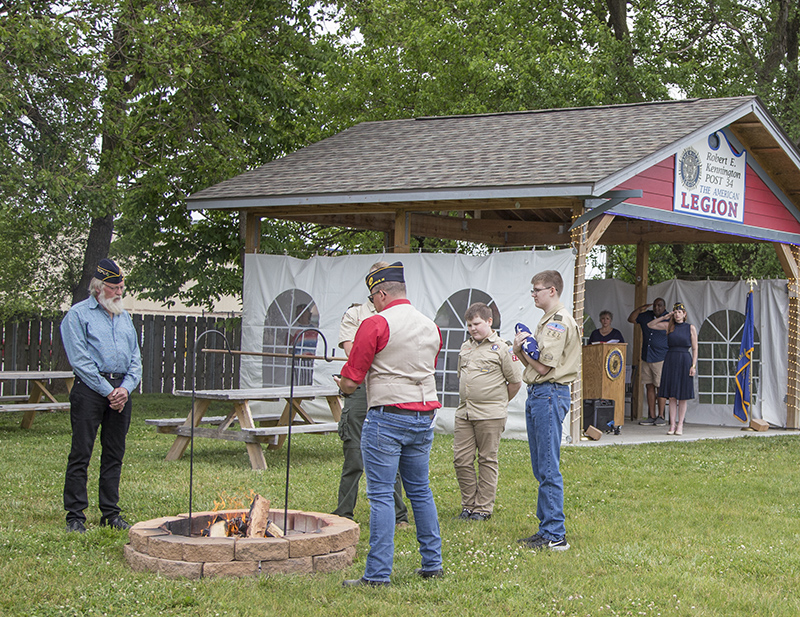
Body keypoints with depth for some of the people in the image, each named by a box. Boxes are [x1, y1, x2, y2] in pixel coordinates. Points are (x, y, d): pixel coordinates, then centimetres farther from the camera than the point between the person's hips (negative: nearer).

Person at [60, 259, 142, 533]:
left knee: (115, 454, 8)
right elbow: (80, 360, -9)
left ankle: (110, 513, 15)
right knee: (81, 454, -6)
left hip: (121, 389, 6)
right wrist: (107, 391, -12)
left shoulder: (124, 317, 19)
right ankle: (75, 515, -3)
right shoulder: (78, 315, 0)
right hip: (90, 388, -6)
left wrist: (126, 388, -2)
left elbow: (136, 359, 16)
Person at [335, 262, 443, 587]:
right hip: (424, 418, 7)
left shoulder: (376, 324, -11)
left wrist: (344, 385, 13)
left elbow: (350, 381, -11)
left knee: (381, 495, -4)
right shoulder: (431, 326, 10)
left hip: (387, 417, -7)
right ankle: (432, 564, 21)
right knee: (420, 491, 16)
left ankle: (377, 573, -4)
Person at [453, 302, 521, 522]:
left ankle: (483, 508, 8)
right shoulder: (466, 347, 15)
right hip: (464, 413, 6)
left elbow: (515, 381, -1)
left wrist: (499, 402, 8)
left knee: (487, 461, 1)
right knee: (461, 460, 3)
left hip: (490, 416, -6)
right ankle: (468, 505, 15)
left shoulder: (501, 348, -4)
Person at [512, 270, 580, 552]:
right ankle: (547, 528, 20)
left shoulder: (560, 322, -12)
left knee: (548, 469, -10)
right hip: (537, 394, 11)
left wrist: (525, 348, -3)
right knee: (541, 468, 13)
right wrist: (521, 349, 0)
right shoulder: (546, 321, 20)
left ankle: (555, 535, -8)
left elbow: (543, 366, -17)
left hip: (550, 394, -11)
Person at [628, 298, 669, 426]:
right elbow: (631, 319, 20)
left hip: (661, 359, -6)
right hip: (646, 358, 6)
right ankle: (651, 416, 11)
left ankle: (661, 416, 1)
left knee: (660, 387, -5)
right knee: (649, 387, 7)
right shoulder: (647, 316, 12)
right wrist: (641, 309, 4)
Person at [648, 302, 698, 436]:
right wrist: (664, 317, 3)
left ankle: (680, 425, 6)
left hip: (685, 361, -2)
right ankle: (672, 425, 5)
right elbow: (650, 325, 12)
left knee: (683, 396, 1)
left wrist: (693, 365, -7)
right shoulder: (669, 326, 8)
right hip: (670, 360, 2)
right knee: (672, 396, 2)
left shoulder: (690, 328, 3)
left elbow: (694, 348, 2)